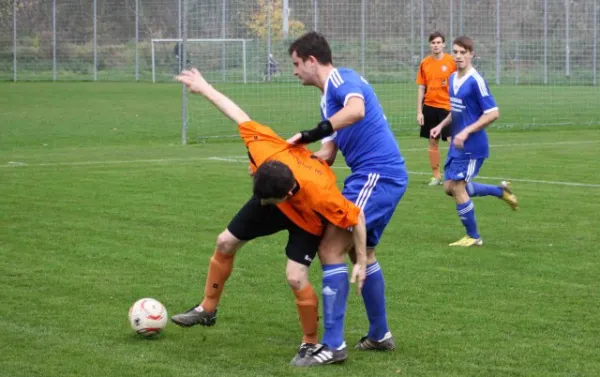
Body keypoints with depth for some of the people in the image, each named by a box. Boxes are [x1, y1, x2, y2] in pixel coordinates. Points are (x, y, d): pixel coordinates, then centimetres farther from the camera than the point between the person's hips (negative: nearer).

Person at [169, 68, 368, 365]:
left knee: (296, 278, -18)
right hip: (279, 197, 5)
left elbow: (357, 218, -32)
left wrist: (361, 263, -26)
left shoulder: (320, 194, -47)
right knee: (225, 243, 9)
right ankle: (208, 310, 31)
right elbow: (240, 117, -25)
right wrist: (204, 87, -13)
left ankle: (310, 343, 7)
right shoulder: (264, 150, -40)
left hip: (307, 218, -5)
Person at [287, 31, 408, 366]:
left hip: (378, 175, -11)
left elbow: (356, 110, -33)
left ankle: (333, 344, -11)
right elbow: (327, 156, 19)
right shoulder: (329, 98, 20)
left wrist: (310, 135, -32)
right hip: (385, 176, 11)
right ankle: (380, 335, 32)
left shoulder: (342, 79, -10)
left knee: (331, 248, -12)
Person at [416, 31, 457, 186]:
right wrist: (419, 111, 4)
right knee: (433, 142, 8)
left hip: (447, 106, -3)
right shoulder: (425, 63, 5)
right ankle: (436, 176, 16)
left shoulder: (451, 61, -4)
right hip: (430, 106, 4)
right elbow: (421, 88, 8)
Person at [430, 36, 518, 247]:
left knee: (458, 188, -5)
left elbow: (493, 113, -20)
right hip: (457, 144, 9)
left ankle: (473, 237, 11)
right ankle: (501, 191, 27)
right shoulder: (453, 79, 8)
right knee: (450, 187, 13)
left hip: (472, 145, -9)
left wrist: (466, 132, -23)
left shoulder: (476, 81, -18)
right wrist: (441, 126, 10)